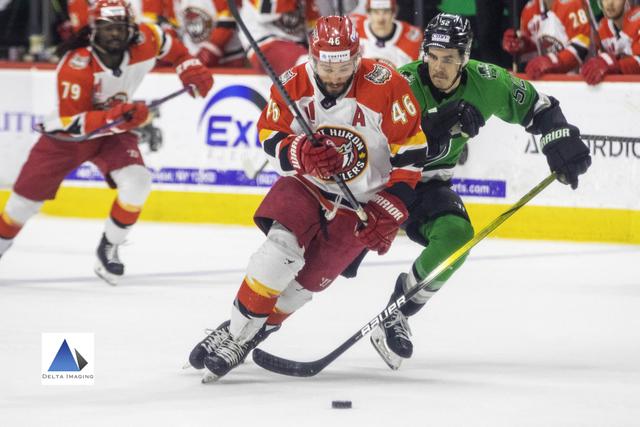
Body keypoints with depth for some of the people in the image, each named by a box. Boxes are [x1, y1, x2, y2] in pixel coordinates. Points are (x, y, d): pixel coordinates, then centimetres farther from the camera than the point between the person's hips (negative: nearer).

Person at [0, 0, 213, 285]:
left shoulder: (145, 41, -19)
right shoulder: (76, 66, -32)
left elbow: (171, 47, 6)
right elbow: (71, 121, -32)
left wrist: (190, 69, -7)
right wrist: (113, 116, -44)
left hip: (114, 132, 3)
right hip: (67, 135, -3)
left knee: (137, 181, -22)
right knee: (27, 197, 2)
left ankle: (108, 250, -4)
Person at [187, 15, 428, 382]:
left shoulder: (385, 86, -20)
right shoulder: (293, 85, -12)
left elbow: (410, 153, -14)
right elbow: (271, 141, -5)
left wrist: (389, 213, -17)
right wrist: (302, 154, -29)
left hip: (362, 201, -1)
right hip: (307, 185, 1)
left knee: (310, 278, -8)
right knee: (282, 245, -25)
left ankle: (247, 338, 5)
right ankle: (234, 331, -17)